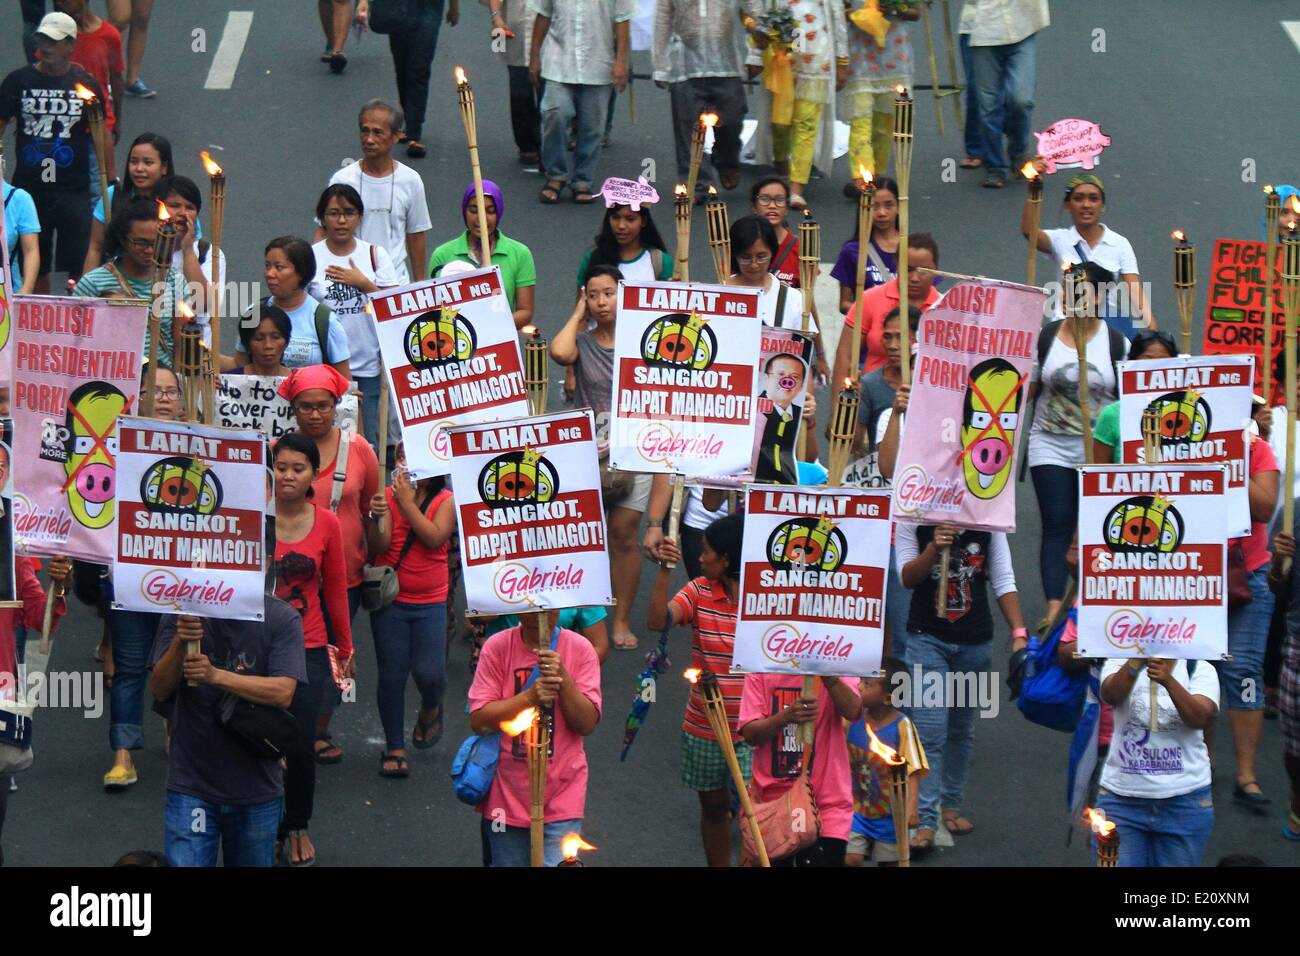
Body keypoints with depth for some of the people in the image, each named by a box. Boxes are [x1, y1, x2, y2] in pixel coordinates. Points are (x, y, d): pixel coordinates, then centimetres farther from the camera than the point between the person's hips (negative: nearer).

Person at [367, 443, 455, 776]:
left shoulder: (445, 500, -3)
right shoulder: (388, 496, -3)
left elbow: (435, 538, -18)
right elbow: (381, 545, -11)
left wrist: (407, 502, -18)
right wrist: (378, 517, -30)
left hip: (430, 602, -1)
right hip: (390, 600, 1)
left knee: (429, 672, -9)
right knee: (391, 676, 3)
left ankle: (431, 708, 27)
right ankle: (394, 747, 14)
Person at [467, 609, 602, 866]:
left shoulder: (579, 649, -4)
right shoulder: (497, 647, -5)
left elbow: (587, 724, -7)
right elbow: (478, 720, -10)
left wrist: (563, 678, -21)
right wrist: (529, 697, -22)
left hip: (562, 796, -1)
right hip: (507, 794, 1)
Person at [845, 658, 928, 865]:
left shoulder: (901, 726, -19)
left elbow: (913, 772, -21)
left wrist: (911, 808, -30)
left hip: (889, 814, -2)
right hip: (857, 811, 2)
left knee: (888, 862, 13)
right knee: (851, 859, -10)